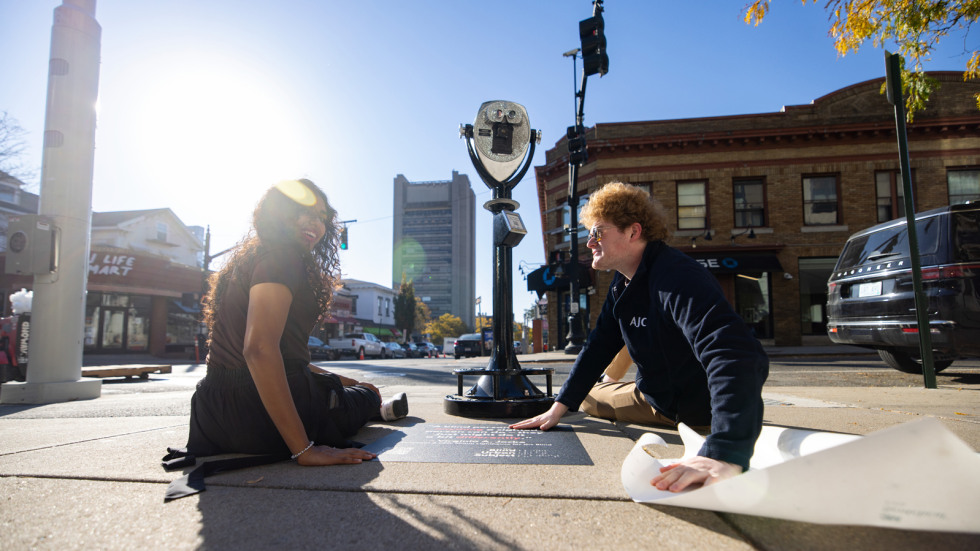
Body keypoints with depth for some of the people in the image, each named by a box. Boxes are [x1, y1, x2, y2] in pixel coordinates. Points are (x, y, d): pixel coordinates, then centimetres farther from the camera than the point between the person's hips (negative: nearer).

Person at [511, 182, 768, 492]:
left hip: (701, 410, -9)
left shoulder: (677, 277, -34)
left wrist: (725, 454, -60)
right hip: (658, 397, 9)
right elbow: (597, 348, 1)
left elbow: (737, 356, -48)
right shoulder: (621, 285, -3)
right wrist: (558, 409, -8)